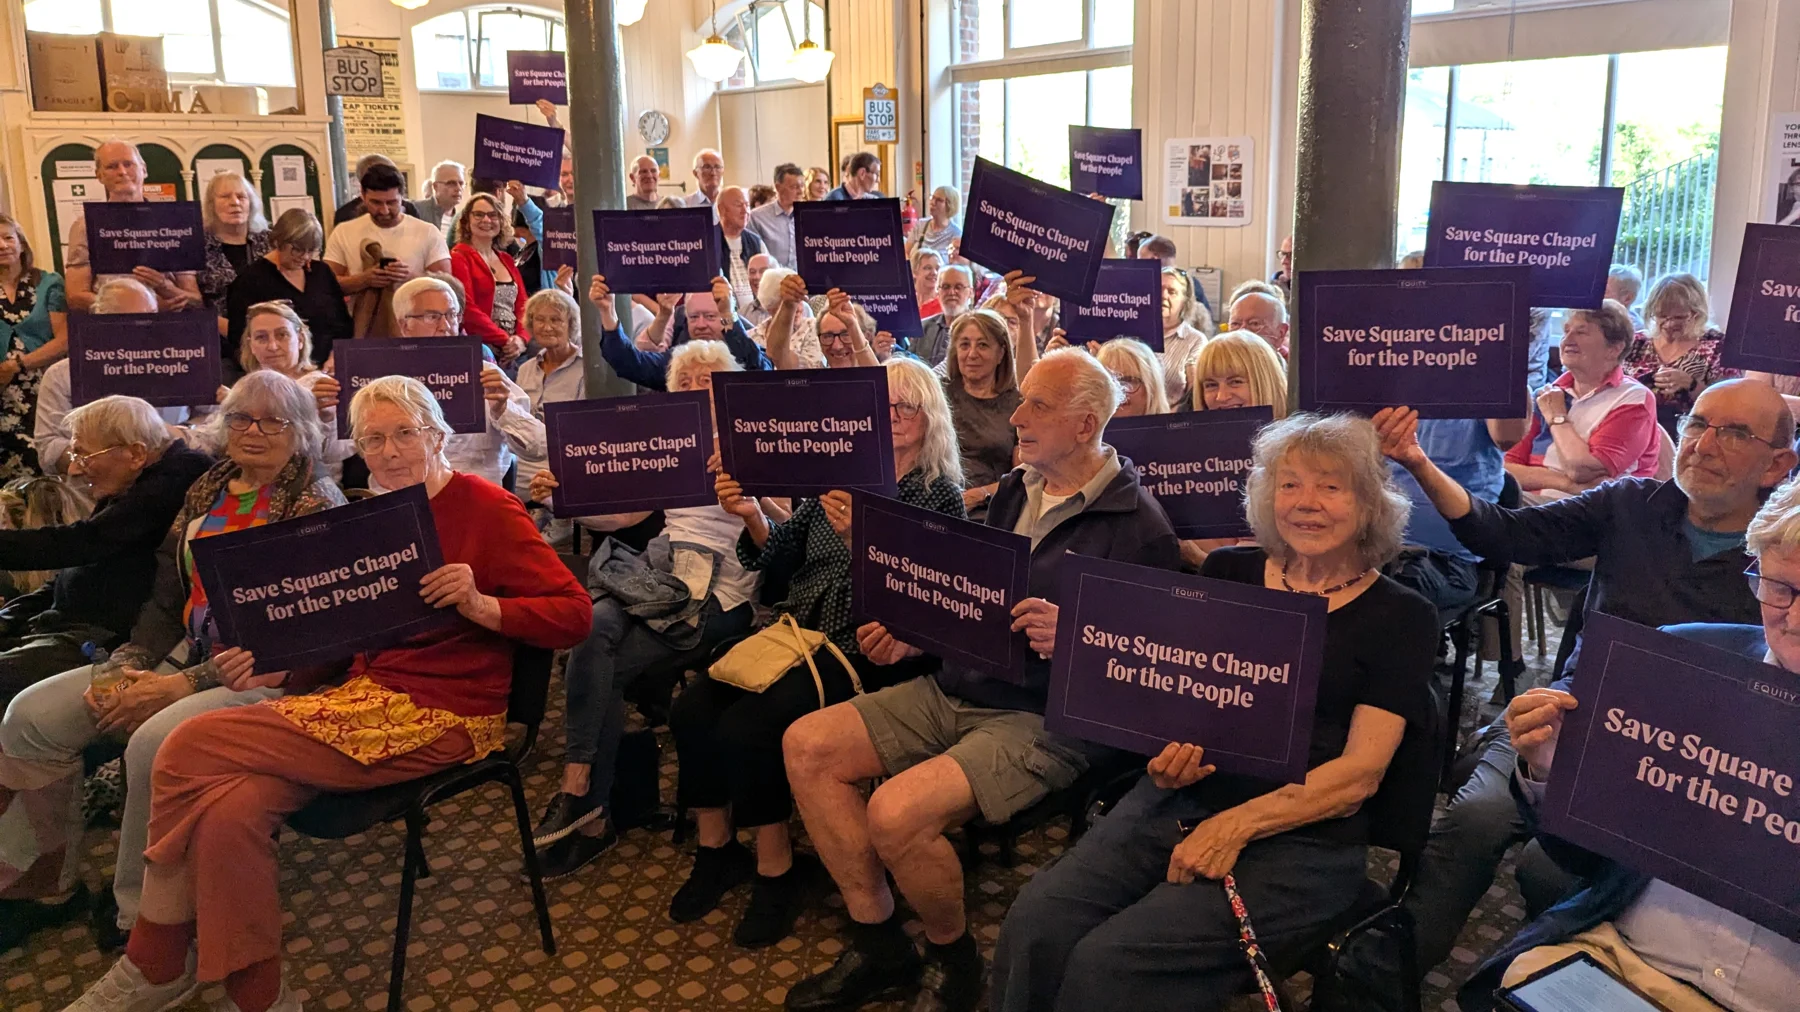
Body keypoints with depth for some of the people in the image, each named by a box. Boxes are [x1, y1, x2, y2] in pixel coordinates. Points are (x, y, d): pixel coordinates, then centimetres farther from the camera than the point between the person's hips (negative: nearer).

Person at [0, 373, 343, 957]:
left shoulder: (317, 503, -8)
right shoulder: (206, 491, 15)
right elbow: (167, 596, 17)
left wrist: (185, 685, -17)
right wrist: (127, 668, -1)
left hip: (265, 673, -7)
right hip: (182, 656, 7)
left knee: (154, 742, -33)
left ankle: (143, 918, -12)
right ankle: (48, 872, 12)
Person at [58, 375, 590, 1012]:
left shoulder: (487, 508, -6)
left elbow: (574, 614, -11)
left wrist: (481, 605, -25)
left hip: (445, 718, -6)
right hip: (368, 693, 6)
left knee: (193, 748, -14)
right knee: (230, 814, -20)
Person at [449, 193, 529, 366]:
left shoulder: (506, 260, 20)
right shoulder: (458, 258, 1)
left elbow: (522, 304, 13)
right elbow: (467, 309, -9)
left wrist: (521, 338, -6)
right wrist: (504, 340, -13)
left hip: (513, 347, 6)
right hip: (481, 347, -6)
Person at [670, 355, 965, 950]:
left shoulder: (940, 495, -2)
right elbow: (786, 554, 12)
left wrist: (854, 536, -27)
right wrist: (752, 517, -8)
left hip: (864, 649, -5)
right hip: (796, 629, 6)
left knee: (747, 727, -24)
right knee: (691, 710, -14)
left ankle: (776, 868, -2)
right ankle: (716, 847, 6)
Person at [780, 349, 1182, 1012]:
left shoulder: (1136, 525, -12)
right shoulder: (1015, 491, 12)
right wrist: (915, 635, 5)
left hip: (1044, 719, -8)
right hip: (955, 689, 8)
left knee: (896, 812, -29)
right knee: (807, 745, -5)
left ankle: (952, 958, 4)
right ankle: (879, 945, 5)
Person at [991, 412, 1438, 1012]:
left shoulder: (1402, 617, 3)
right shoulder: (1229, 573, 13)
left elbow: (1361, 772, -5)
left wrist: (1236, 826, -17)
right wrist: (1170, 743, -8)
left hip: (1301, 835, -3)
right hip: (1179, 802, 4)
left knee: (1109, 962, -26)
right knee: (1035, 928, -23)